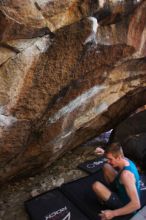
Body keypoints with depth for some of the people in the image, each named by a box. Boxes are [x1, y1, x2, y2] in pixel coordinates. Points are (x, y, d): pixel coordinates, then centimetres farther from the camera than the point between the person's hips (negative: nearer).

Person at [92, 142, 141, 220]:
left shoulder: (126, 174, -39)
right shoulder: (125, 160, -13)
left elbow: (136, 204, -39)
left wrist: (113, 213, -36)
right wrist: (104, 152, -5)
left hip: (125, 205, -8)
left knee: (96, 186, -23)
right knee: (106, 167, 3)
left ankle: (106, 201, 11)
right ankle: (111, 190, 22)